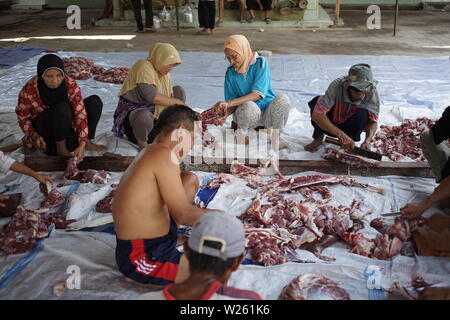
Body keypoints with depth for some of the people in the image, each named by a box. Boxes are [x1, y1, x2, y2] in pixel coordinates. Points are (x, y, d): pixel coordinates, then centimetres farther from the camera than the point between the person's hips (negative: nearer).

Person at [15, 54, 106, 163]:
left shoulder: (70, 84, -22)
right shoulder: (29, 90, -25)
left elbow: (80, 114, -25)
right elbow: (23, 118, -11)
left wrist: (82, 145, -35)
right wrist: (35, 135, -30)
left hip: (65, 123, 4)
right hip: (42, 126, -4)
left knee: (95, 101, -13)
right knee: (62, 108, -36)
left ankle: (87, 142, -4)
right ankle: (61, 148, -17)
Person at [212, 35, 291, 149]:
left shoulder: (260, 63, -9)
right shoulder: (231, 73, -1)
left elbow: (258, 94, -20)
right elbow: (231, 103, 1)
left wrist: (229, 103, -28)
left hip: (267, 112, 0)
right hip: (246, 114, 0)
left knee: (283, 99, -31)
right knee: (248, 106, -36)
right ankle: (241, 135, -5)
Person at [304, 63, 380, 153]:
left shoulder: (372, 91, -25)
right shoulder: (337, 86, -32)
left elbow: (373, 121, -21)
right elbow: (316, 115, -38)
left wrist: (367, 140, -43)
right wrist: (341, 135, -46)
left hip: (351, 126, 1)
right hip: (331, 126, -1)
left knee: (362, 113, -32)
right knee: (316, 101, -29)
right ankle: (318, 138, -6)